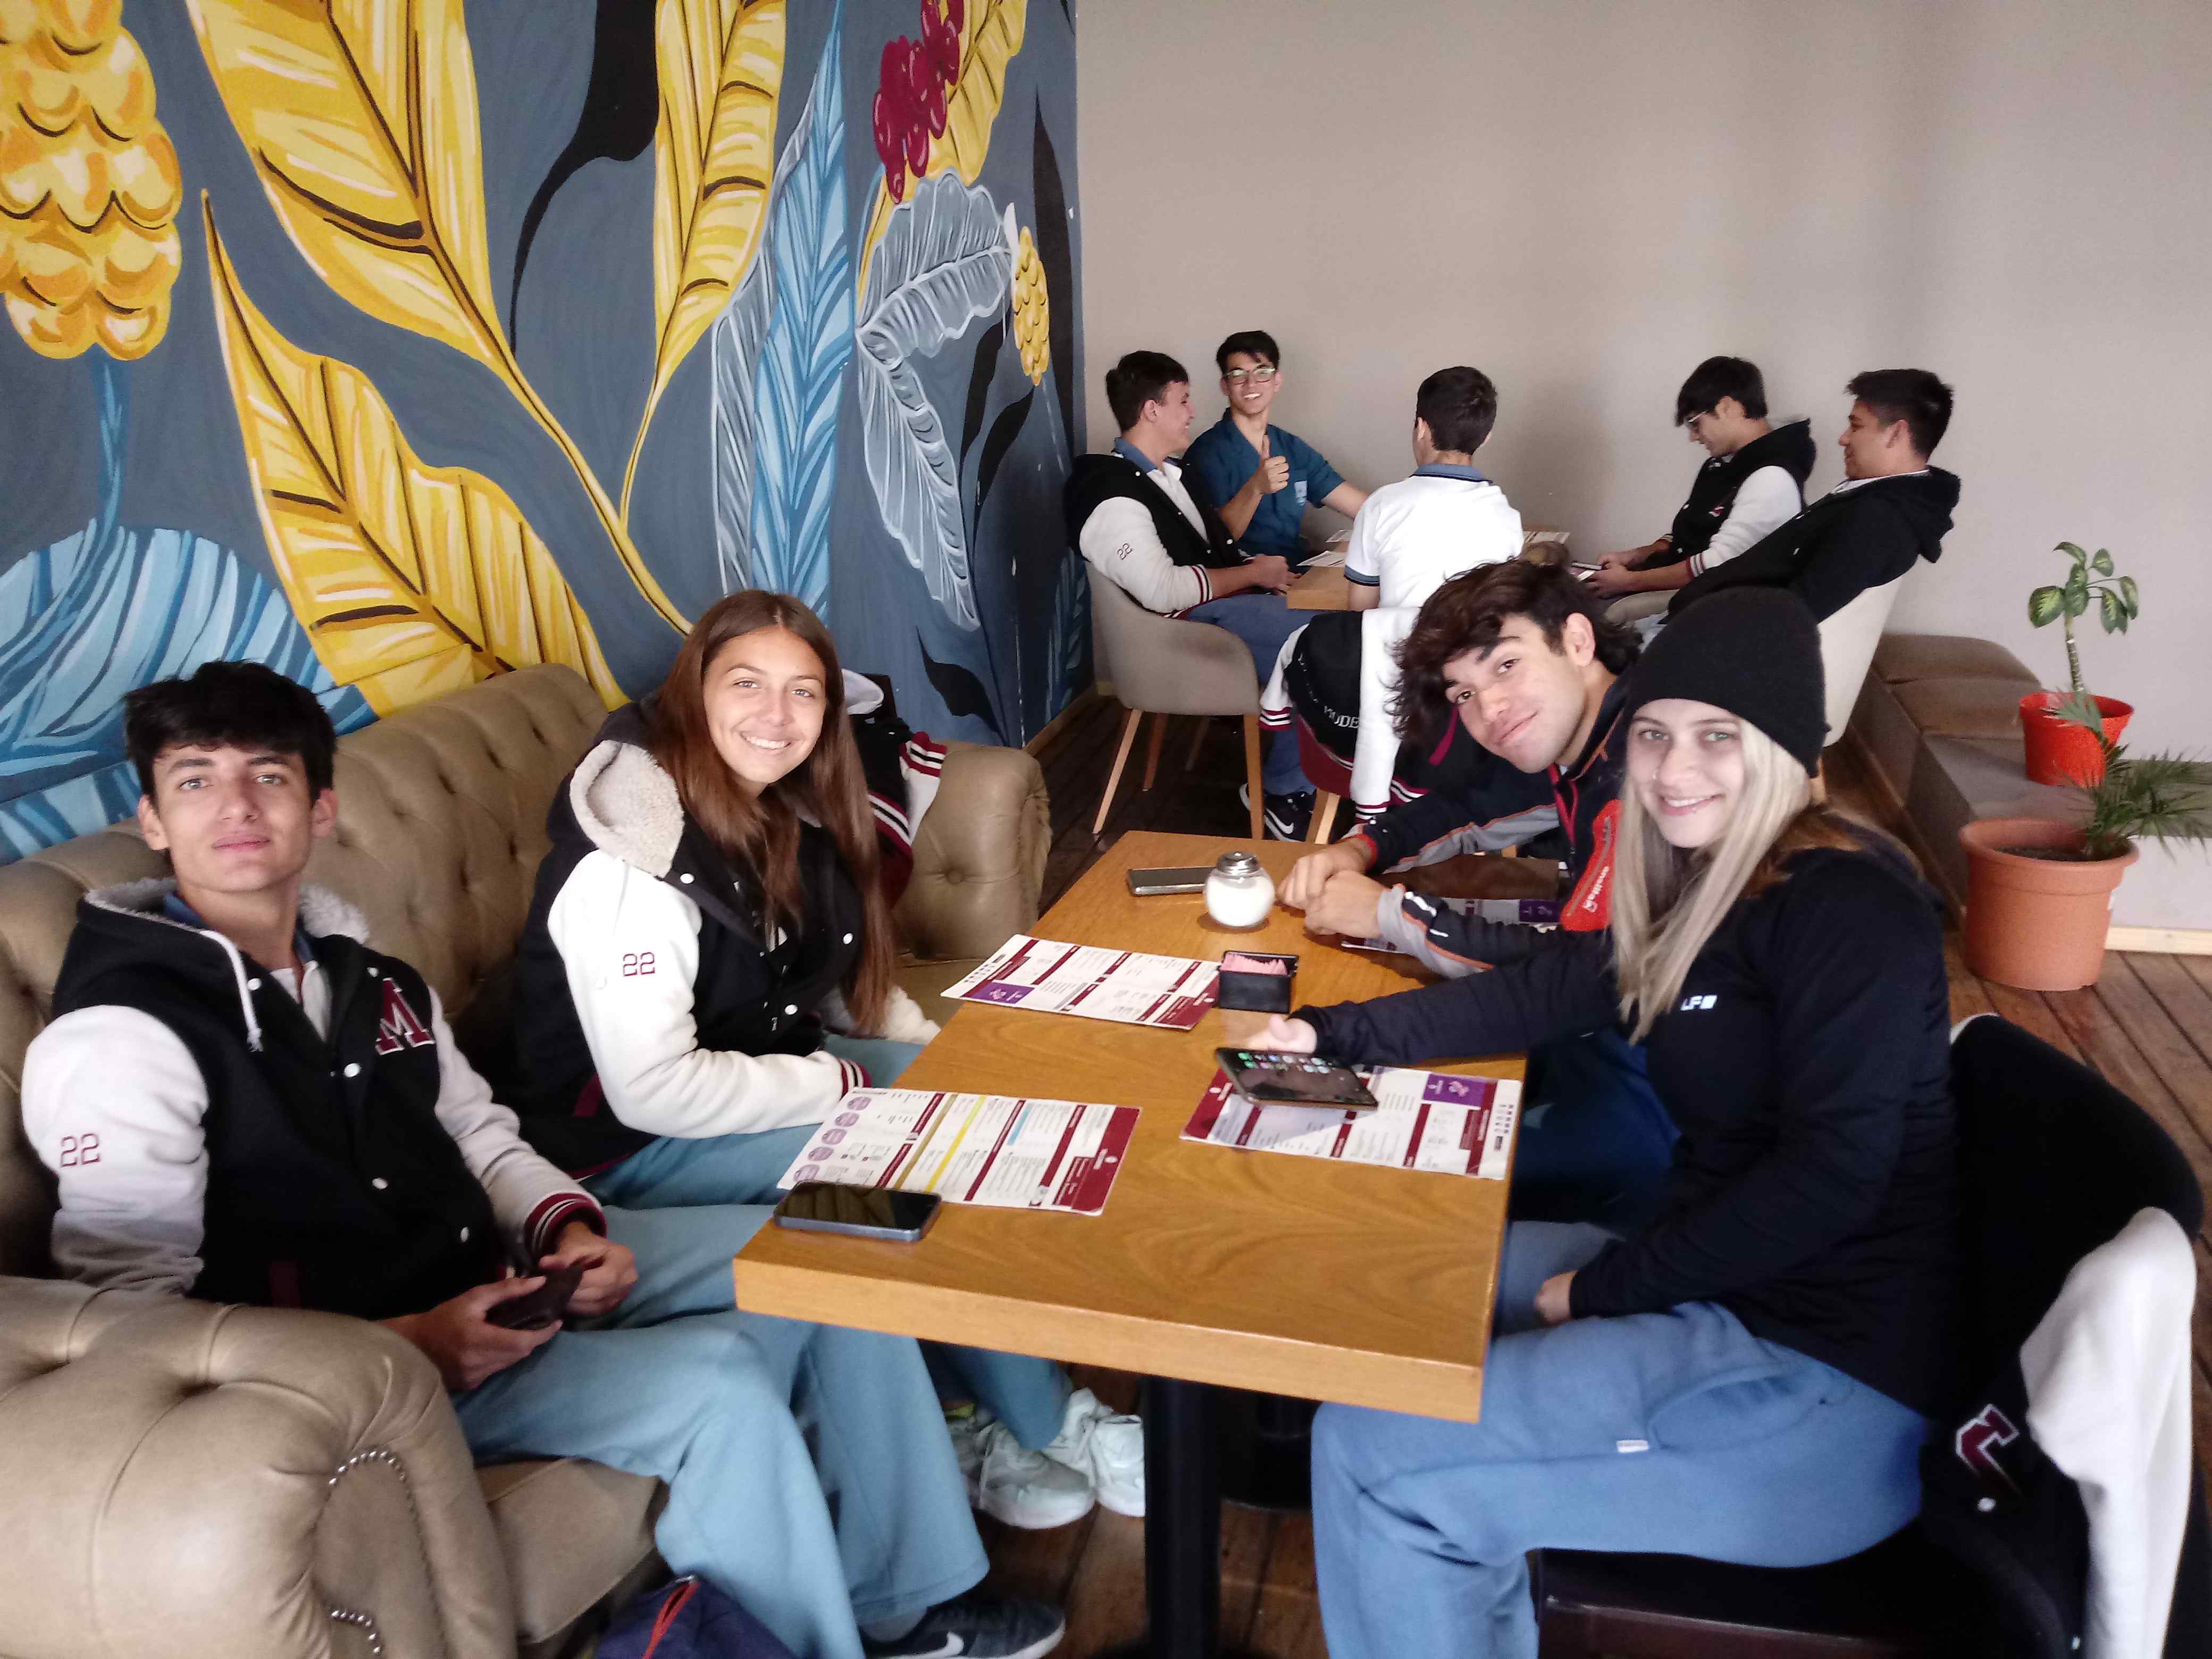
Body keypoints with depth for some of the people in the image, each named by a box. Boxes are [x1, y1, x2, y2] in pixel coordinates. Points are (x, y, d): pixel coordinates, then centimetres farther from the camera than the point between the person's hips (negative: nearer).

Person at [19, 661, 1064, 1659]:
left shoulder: (348, 956, 7)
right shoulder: (116, 1038, -16)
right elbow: (134, 1319, -19)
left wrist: (564, 1226, -6)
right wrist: (407, 1347, -26)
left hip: (491, 1269, 8)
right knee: (717, 1379, -26)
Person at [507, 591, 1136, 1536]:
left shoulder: (783, 809, 2)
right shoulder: (633, 855, -24)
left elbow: (841, 984, 12)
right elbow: (651, 1091, -28)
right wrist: (845, 1084, -20)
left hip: (764, 1068, 9)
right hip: (629, 1152, -9)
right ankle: (1038, 1428, -5)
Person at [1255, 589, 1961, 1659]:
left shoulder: (1846, 907, -16)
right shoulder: (1705, 895, 11)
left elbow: (1830, 1176, -22)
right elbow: (1547, 995, 15)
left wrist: (1606, 1287, -15)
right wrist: (1331, 1035, 9)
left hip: (1831, 1380, -10)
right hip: (1726, 1289, 10)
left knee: (1371, 1452, -13)